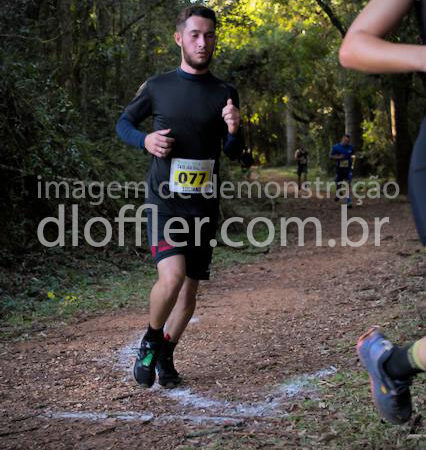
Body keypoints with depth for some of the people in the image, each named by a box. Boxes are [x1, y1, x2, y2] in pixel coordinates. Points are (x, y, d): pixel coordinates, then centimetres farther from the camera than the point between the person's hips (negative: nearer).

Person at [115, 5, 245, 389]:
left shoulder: (225, 93, 5)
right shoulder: (157, 87, 1)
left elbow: (235, 153, 10)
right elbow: (124, 122, 14)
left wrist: (234, 131, -13)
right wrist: (145, 140, -8)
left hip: (205, 206, 3)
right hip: (165, 200, -3)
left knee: (190, 289, 8)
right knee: (172, 276, -22)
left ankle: (166, 355, 31)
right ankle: (151, 341, 6)